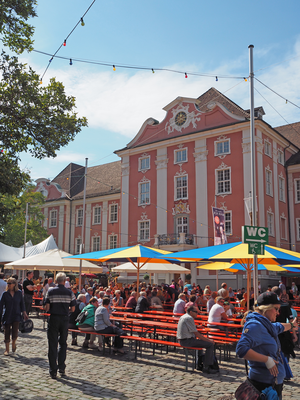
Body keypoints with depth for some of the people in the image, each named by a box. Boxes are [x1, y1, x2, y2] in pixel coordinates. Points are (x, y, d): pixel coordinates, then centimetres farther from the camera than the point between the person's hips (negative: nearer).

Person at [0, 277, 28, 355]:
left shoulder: (19, 293, 1)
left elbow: (22, 303, 8)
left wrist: (24, 313, 4)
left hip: (16, 315, -1)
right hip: (7, 316, 1)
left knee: (15, 333, -9)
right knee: (7, 333, 4)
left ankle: (13, 343, 23)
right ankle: (7, 350, 20)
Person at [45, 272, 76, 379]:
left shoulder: (50, 291, -6)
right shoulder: (69, 292, -3)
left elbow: (47, 308, -9)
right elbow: (72, 309, -1)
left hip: (53, 319, -1)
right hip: (65, 319, 1)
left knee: (52, 345, 5)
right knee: (63, 343, 16)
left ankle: (53, 371, 5)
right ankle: (61, 368, 18)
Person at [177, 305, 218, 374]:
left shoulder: (183, 317, 16)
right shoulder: (189, 318, -15)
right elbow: (196, 333, -15)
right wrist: (208, 340, -8)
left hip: (182, 340, 11)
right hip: (187, 341, -11)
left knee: (200, 341, 30)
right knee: (210, 345, -10)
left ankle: (200, 365, 31)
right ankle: (206, 367, -5)